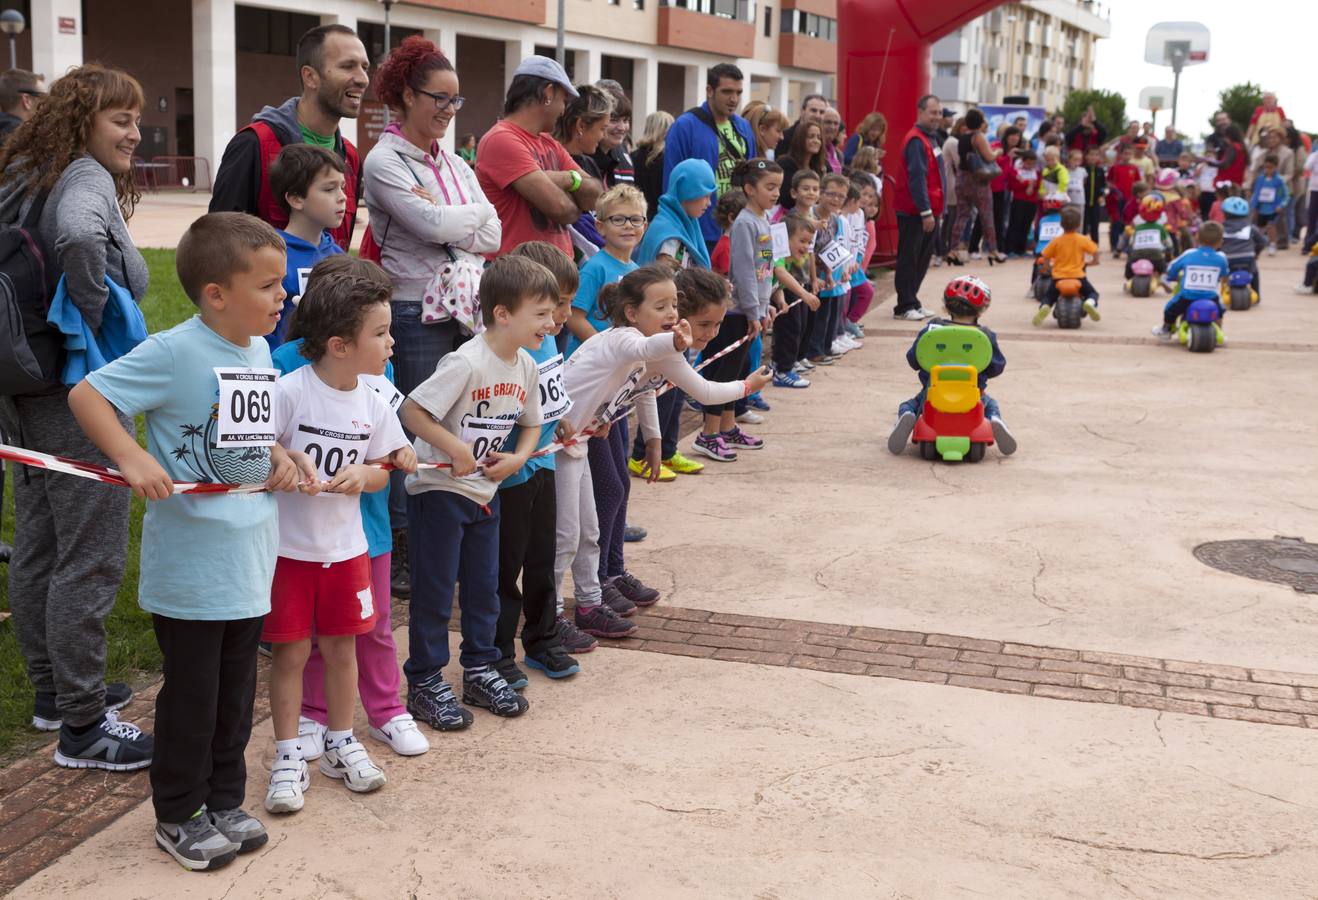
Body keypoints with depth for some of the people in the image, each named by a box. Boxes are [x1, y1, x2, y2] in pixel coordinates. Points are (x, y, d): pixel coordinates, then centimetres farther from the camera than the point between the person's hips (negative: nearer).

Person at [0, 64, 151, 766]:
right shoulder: (87, 179, -14)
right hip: (81, 398, -10)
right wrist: (95, 313, -21)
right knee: (92, 558, -3)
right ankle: (83, 728, 4)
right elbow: (78, 236, -35)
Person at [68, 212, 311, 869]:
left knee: (236, 690, 18)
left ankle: (224, 801, 34)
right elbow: (86, 396, -17)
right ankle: (178, 816, 25)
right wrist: (132, 457, -29)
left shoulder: (259, 352, 6)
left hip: (249, 559, 7)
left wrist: (278, 457, 2)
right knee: (191, 695, 7)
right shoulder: (174, 353, -18)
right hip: (189, 563, -7)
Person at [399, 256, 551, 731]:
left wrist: (518, 458, -5)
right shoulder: (467, 363, -24)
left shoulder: (527, 367, 0)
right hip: (438, 490, -7)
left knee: (484, 586, 15)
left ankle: (479, 671, 30)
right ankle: (424, 683, 14)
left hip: (486, 492, 7)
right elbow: (411, 411, -24)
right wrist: (457, 449, -25)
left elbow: (531, 423, 14)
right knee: (434, 589, 2)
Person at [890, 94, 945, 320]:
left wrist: (935, 210, 17)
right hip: (915, 212, -9)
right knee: (909, 258, -3)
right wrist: (926, 211, -23)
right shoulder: (916, 140, -14)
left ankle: (912, 301, 21)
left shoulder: (929, 138, 16)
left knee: (923, 258, 13)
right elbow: (916, 178, -20)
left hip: (928, 211, 9)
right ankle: (904, 307, 2)